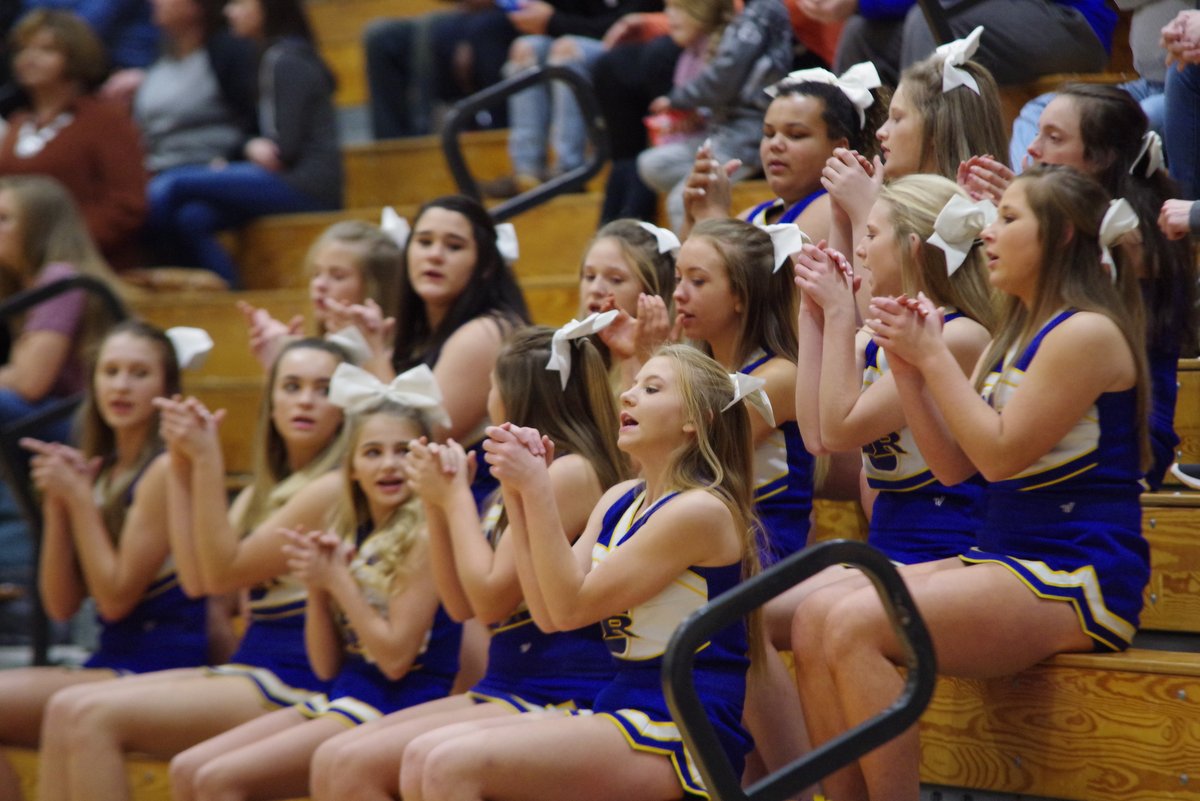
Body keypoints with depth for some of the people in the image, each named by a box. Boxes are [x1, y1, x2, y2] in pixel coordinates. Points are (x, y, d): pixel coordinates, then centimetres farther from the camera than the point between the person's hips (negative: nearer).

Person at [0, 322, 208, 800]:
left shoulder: (164, 471, -10)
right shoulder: (99, 470, 13)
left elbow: (116, 596, -13)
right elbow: (61, 605, 8)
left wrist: (79, 499, -11)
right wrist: (56, 503, -2)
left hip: (161, 669, -8)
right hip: (112, 662, 8)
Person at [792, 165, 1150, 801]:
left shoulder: (1087, 332, -10)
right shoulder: (1017, 336, 19)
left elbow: (1000, 453, -15)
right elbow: (953, 465, 14)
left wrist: (933, 355, -9)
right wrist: (907, 364, 4)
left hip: (1078, 578, -10)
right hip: (1005, 559, 10)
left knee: (856, 625, -25)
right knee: (816, 615, -7)